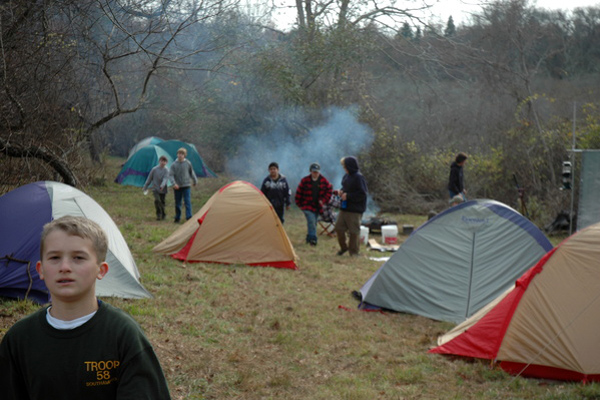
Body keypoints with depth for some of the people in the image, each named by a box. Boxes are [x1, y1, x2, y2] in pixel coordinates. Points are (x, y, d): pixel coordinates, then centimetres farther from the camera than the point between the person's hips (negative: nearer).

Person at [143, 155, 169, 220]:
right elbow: (149, 178, 6)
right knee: (157, 200, -20)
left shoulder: (166, 170, -4)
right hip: (155, 189, -1)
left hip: (163, 190, 1)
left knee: (162, 202, 7)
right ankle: (158, 214, -11)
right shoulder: (154, 169, -2)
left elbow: (166, 179, -19)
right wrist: (145, 187, 11)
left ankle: (162, 215, 26)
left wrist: (162, 185, -37)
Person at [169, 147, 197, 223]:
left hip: (186, 186, -1)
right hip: (177, 187, 1)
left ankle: (189, 217, -10)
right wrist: (174, 183, -21)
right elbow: (170, 175, -7)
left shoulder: (188, 163, -1)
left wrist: (195, 181, 22)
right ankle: (177, 218, 21)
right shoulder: (174, 164, -4)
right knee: (177, 203, 9)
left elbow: (191, 172, 13)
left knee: (187, 202, -9)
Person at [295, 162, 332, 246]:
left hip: (318, 206, 4)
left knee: (313, 223, 12)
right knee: (311, 221, -21)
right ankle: (313, 239, -24)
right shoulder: (305, 181, -8)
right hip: (307, 206, -4)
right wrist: (299, 204, 3)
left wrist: (324, 200, 0)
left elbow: (329, 190, 10)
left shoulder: (323, 181, -1)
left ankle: (309, 238, 28)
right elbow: (299, 192, 0)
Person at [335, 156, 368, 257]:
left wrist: (348, 196, -19)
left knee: (354, 231, 0)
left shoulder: (359, 178, -17)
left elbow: (362, 194, -20)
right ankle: (343, 247, 29)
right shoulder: (346, 176, 9)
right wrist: (341, 191, 4)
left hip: (355, 210, -8)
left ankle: (354, 251, 12)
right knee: (339, 227, 11)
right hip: (344, 207, 8)